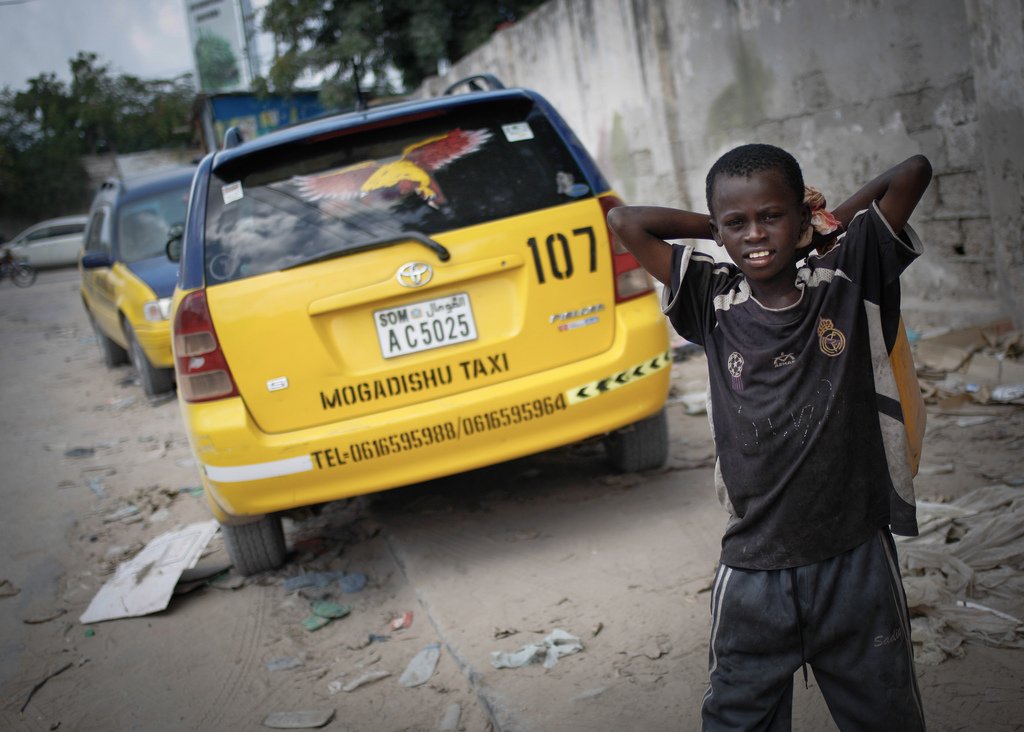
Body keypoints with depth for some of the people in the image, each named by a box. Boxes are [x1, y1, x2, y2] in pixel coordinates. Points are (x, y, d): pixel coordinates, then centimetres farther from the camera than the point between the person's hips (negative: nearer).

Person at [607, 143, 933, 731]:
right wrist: (720, 226, 5)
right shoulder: (714, 304, -1)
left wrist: (835, 223, 7)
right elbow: (625, 220, 0)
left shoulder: (849, 280, -1)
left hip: (857, 561, 0)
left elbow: (915, 170, -1)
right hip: (754, 571, 0)